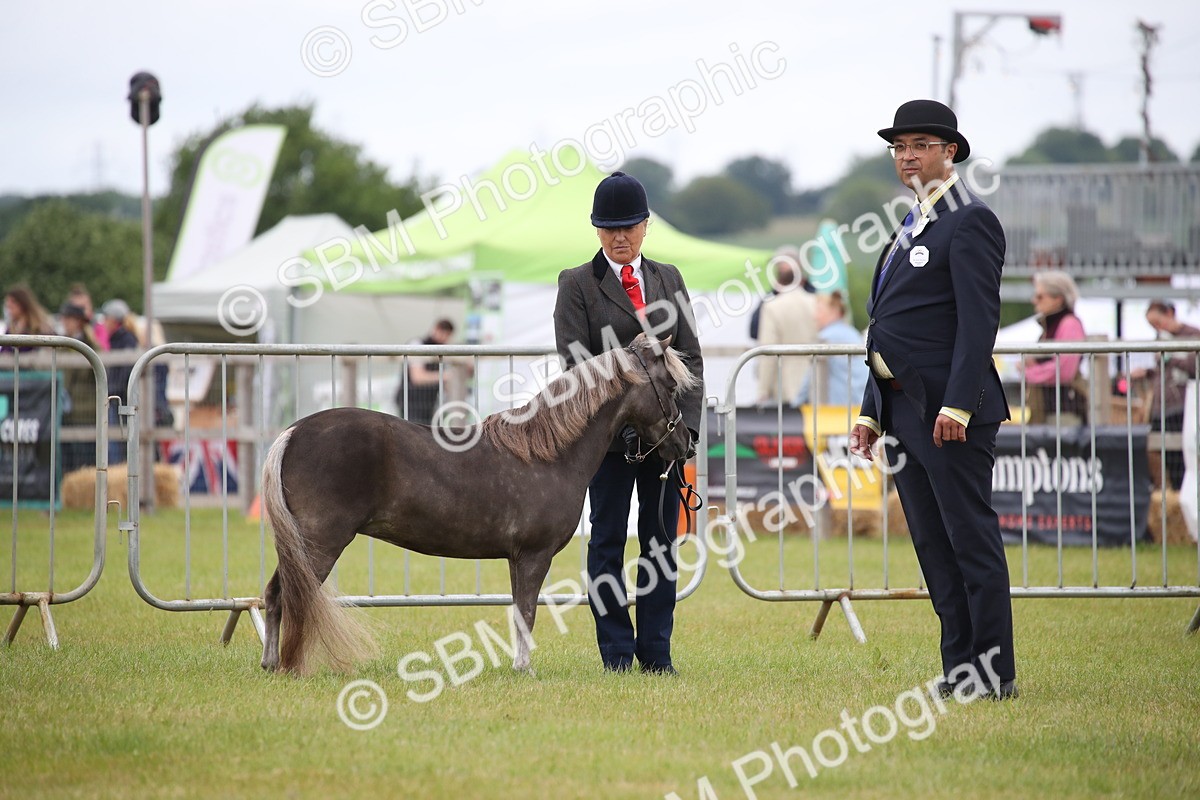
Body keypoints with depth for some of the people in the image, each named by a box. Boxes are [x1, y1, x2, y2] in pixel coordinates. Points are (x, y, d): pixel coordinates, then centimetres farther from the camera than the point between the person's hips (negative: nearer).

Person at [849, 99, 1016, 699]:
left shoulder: (970, 222, -8)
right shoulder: (908, 232, 20)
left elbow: (979, 319, -16)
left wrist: (957, 405, -23)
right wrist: (871, 413, 17)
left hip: (951, 412, -9)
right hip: (903, 412, 9)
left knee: (971, 539, -7)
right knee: (933, 545, 8)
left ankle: (994, 674, -4)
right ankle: (959, 668, 11)